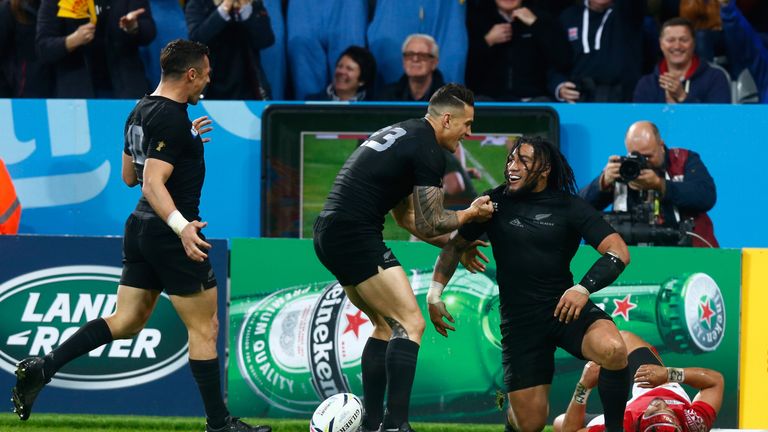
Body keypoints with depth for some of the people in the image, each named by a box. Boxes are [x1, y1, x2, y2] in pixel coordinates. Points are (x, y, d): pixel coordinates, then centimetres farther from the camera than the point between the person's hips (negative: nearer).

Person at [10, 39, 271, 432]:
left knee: (125, 322, 11)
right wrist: (182, 226, -40)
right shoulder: (172, 119, -19)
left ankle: (41, 368, -2)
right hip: (170, 237, -9)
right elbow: (153, 184, -27)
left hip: (141, 229, 9)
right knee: (204, 328, 1)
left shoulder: (141, 112, 11)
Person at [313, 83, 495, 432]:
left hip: (329, 233, 10)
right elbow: (428, 224, -7)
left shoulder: (400, 134, 22)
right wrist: (471, 214, 10)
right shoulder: (429, 152, -9)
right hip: (356, 236, -10)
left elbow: (407, 216, 29)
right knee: (410, 324, -11)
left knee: (386, 325, 19)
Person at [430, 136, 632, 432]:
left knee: (613, 349, -35)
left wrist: (584, 288, -24)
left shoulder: (569, 207, -2)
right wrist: (434, 295, 9)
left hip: (564, 307, -1)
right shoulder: (496, 203, 5)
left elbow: (618, 252, -10)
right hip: (519, 317, 1)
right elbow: (456, 244, 17)